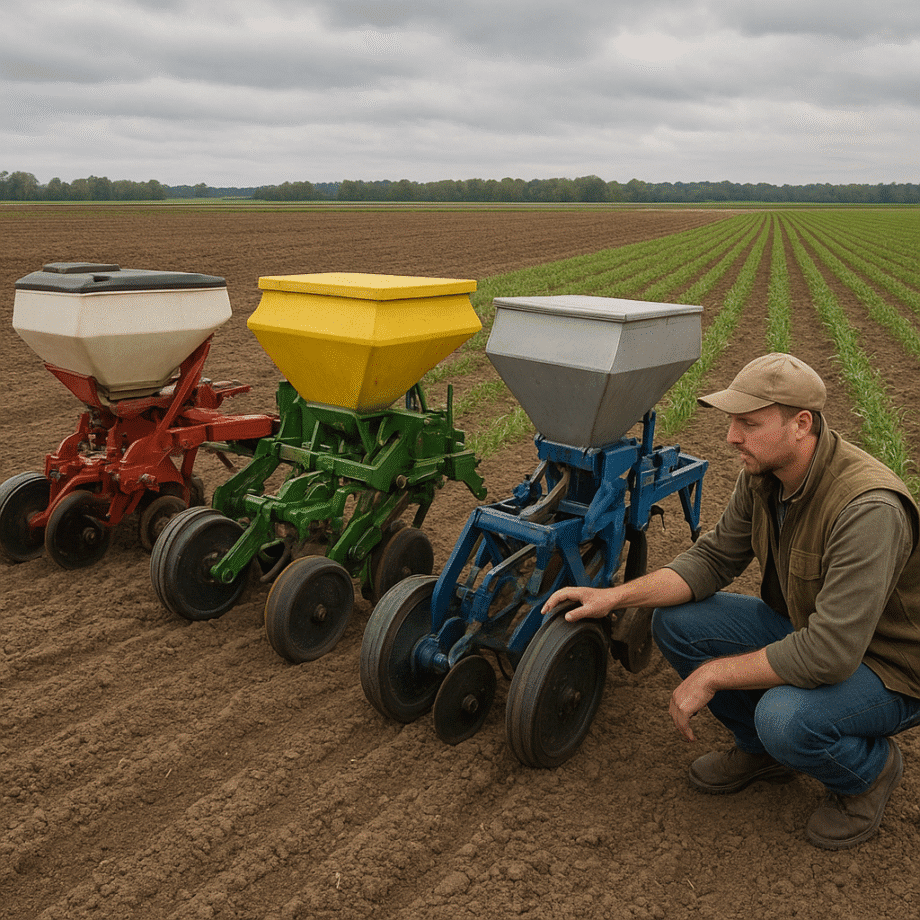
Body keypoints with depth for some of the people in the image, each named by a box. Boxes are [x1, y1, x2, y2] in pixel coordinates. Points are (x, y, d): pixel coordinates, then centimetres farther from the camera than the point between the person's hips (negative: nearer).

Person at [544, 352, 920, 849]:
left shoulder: (868, 508, -35)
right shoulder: (763, 474, -9)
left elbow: (830, 653, -37)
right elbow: (713, 558, -3)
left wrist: (711, 675, -28)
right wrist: (615, 595, -16)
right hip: (802, 628, 7)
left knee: (786, 718, -36)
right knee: (675, 621, -8)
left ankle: (872, 767, 1)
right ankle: (763, 749, 13)